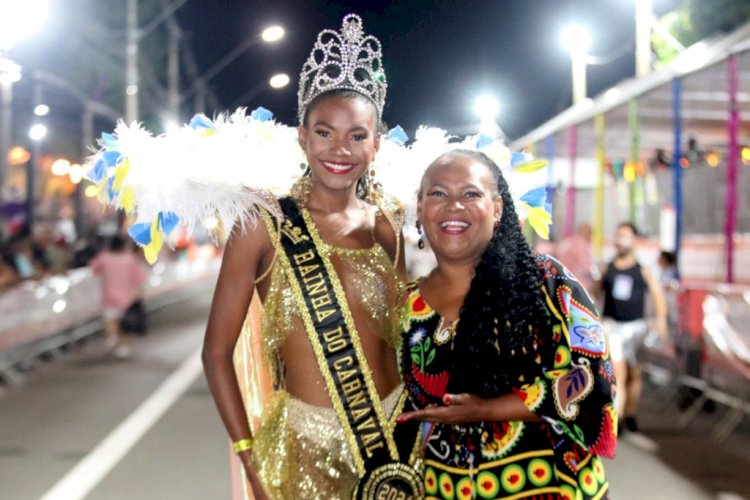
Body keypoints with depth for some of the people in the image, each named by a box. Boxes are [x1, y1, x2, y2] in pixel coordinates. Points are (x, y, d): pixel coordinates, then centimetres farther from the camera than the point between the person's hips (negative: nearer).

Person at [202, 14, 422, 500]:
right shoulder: (264, 228, -10)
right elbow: (217, 352, -7)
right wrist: (250, 458, -10)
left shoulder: (388, 230, 1)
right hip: (305, 444, -3)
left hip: (395, 436, 4)